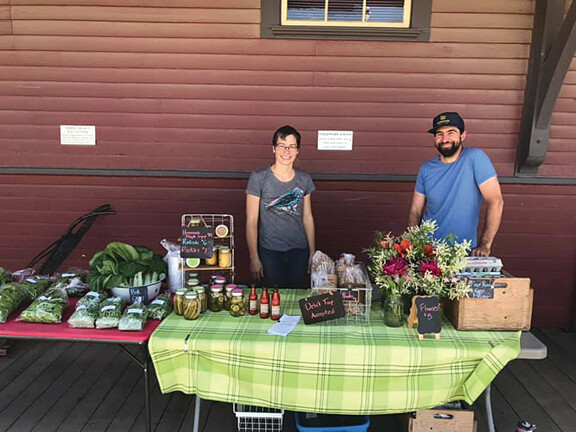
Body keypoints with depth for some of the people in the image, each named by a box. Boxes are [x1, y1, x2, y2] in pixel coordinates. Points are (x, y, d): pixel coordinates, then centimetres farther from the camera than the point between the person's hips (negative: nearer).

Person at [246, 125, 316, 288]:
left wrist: (312, 253, 10)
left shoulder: (304, 179, 3)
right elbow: (251, 221, -7)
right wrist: (254, 258, -8)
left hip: (299, 250, 3)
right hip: (270, 251, -3)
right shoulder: (259, 178, -8)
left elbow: (307, 218, 9)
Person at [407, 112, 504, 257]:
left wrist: (484, 245, -15)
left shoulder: (475, 158, -6)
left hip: (464, 250, -3)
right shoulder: (426, 169, 6)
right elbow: (415, 211, 9)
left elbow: (495, 201, -10)